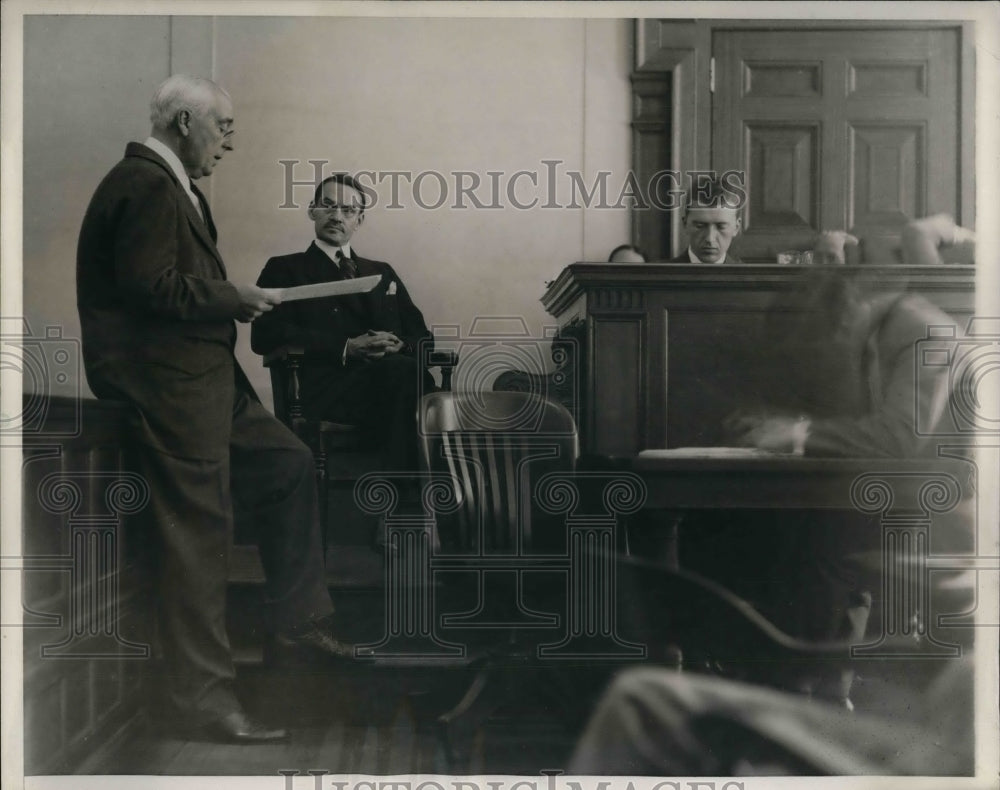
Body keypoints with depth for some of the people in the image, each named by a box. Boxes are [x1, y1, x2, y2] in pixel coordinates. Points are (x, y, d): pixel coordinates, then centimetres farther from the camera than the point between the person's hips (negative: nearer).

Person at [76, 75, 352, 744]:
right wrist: (233, 298, -12)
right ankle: (204, 700, 0)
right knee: (198, 531, -8)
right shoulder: (147, 186, -14)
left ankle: (298, 628, 23)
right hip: (167, 385, -11)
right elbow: (150, 286, -22)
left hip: (204, 377, 11)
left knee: (289, 465, 16)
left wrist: (232, 299, 8)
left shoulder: (170, 186, 19)